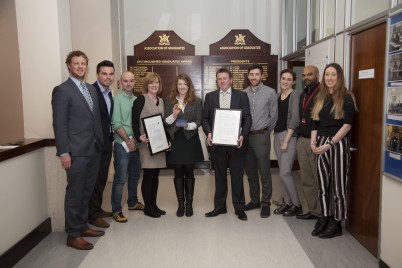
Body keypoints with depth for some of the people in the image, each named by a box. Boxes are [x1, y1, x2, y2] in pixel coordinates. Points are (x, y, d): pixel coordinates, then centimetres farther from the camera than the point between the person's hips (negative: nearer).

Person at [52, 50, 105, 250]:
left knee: (87, 191, 15)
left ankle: (82, 226, 29)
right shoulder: (62, 90, -7)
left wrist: (101, 143, 11)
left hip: (94, 149, 7)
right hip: (76, 151, -7)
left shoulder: (91, 89, 15)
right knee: (74, 193, 2)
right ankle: (73, 235, 14)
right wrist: (64, 153, -17)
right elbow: (59, 124, -12)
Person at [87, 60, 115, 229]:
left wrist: (111, 139, 11)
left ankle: (98, 209, 30)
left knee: (102, 179, 16)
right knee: (95, 180, 1)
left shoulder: (109, 94, 13)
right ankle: (93, 215, 13)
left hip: (106, 143, 8)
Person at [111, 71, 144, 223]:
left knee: (135, 175, 17)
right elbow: (116, 124, -13)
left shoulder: (137, 100, 10)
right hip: (122, 145, -6)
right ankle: (116, 210, 9)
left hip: (136, 144, 6)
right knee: (120, 178, -2)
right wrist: (128, 140, -13)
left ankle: (132, 202, 34)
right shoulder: (117, 99, -7)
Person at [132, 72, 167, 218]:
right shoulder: (141, 99, -6)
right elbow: (135, 121, -12)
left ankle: (153, 205, 22)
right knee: (148, 175, -1)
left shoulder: (161, 100, 14)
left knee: (155, 175, 11)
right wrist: (139, 137, -26)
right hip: (147, 143, -6)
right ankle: (148, 207, 11)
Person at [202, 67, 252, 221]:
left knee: (237, 176, 6)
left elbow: (247, 118, 0)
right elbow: (205, 119, 6)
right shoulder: (210, 96, 8)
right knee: (219, 175, 12)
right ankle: (219, 206, 24)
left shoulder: (241, 96, 3)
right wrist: (208, 133, -12)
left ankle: (239, 208, 18)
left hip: (236, 142, -1)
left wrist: (243, 135, -14)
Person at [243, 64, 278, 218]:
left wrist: (265, 132, 6)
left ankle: (266, 203, 13)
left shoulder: (270, 92, -2)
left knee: (264, 172, 1)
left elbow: (274, 116, 2)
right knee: (250, 172, 12)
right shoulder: (243, 93, 6)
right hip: (246, 136, 4)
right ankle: (254, 200, 25)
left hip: (261, 136, -4)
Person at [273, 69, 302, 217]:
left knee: (284, 173, -8)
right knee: (283, 172, 10)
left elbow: (295, 119, -14)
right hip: (277, 135, 7)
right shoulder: (278, 95, 13)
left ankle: (297, 204, 7)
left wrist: (286, 140, -16)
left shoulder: (295, 95, -8)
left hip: (289, 136, -7)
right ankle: (287, 202, 21)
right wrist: (278, 137, 8)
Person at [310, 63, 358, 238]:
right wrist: (313, 142, 0)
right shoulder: (320, 98, 13)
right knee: (323, 184, 9)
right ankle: (325, 218, 20)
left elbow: (347, 125, -11)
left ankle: (336, 224, 12)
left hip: (339, 144, -5)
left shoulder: (346, 98, -4)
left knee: (338, 184, 2)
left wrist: (330, 143, -15)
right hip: (321, 144, 6)